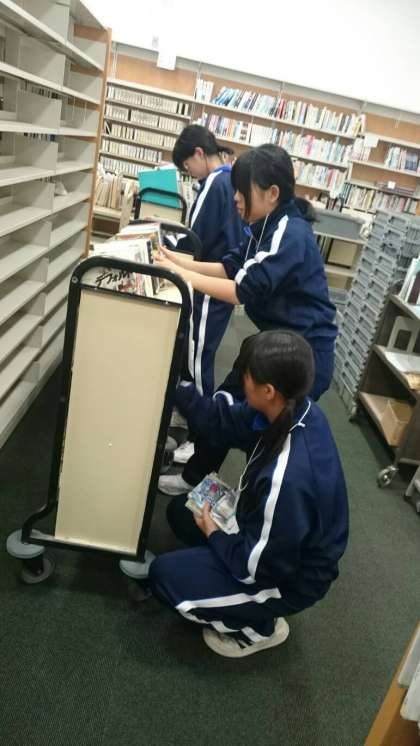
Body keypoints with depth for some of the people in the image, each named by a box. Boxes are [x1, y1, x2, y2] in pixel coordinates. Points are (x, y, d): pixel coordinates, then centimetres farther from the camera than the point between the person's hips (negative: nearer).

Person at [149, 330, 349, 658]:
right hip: (282, 548, 8)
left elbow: (258, 566, -28)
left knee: (164, 575, -10)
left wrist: (213, 533, -11)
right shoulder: (298, 412, -17)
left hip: (288, 578, -8)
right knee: (181, 510, 12)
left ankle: (259, 627, 7)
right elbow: (224, 421, -3)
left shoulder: (289, 476, -41)